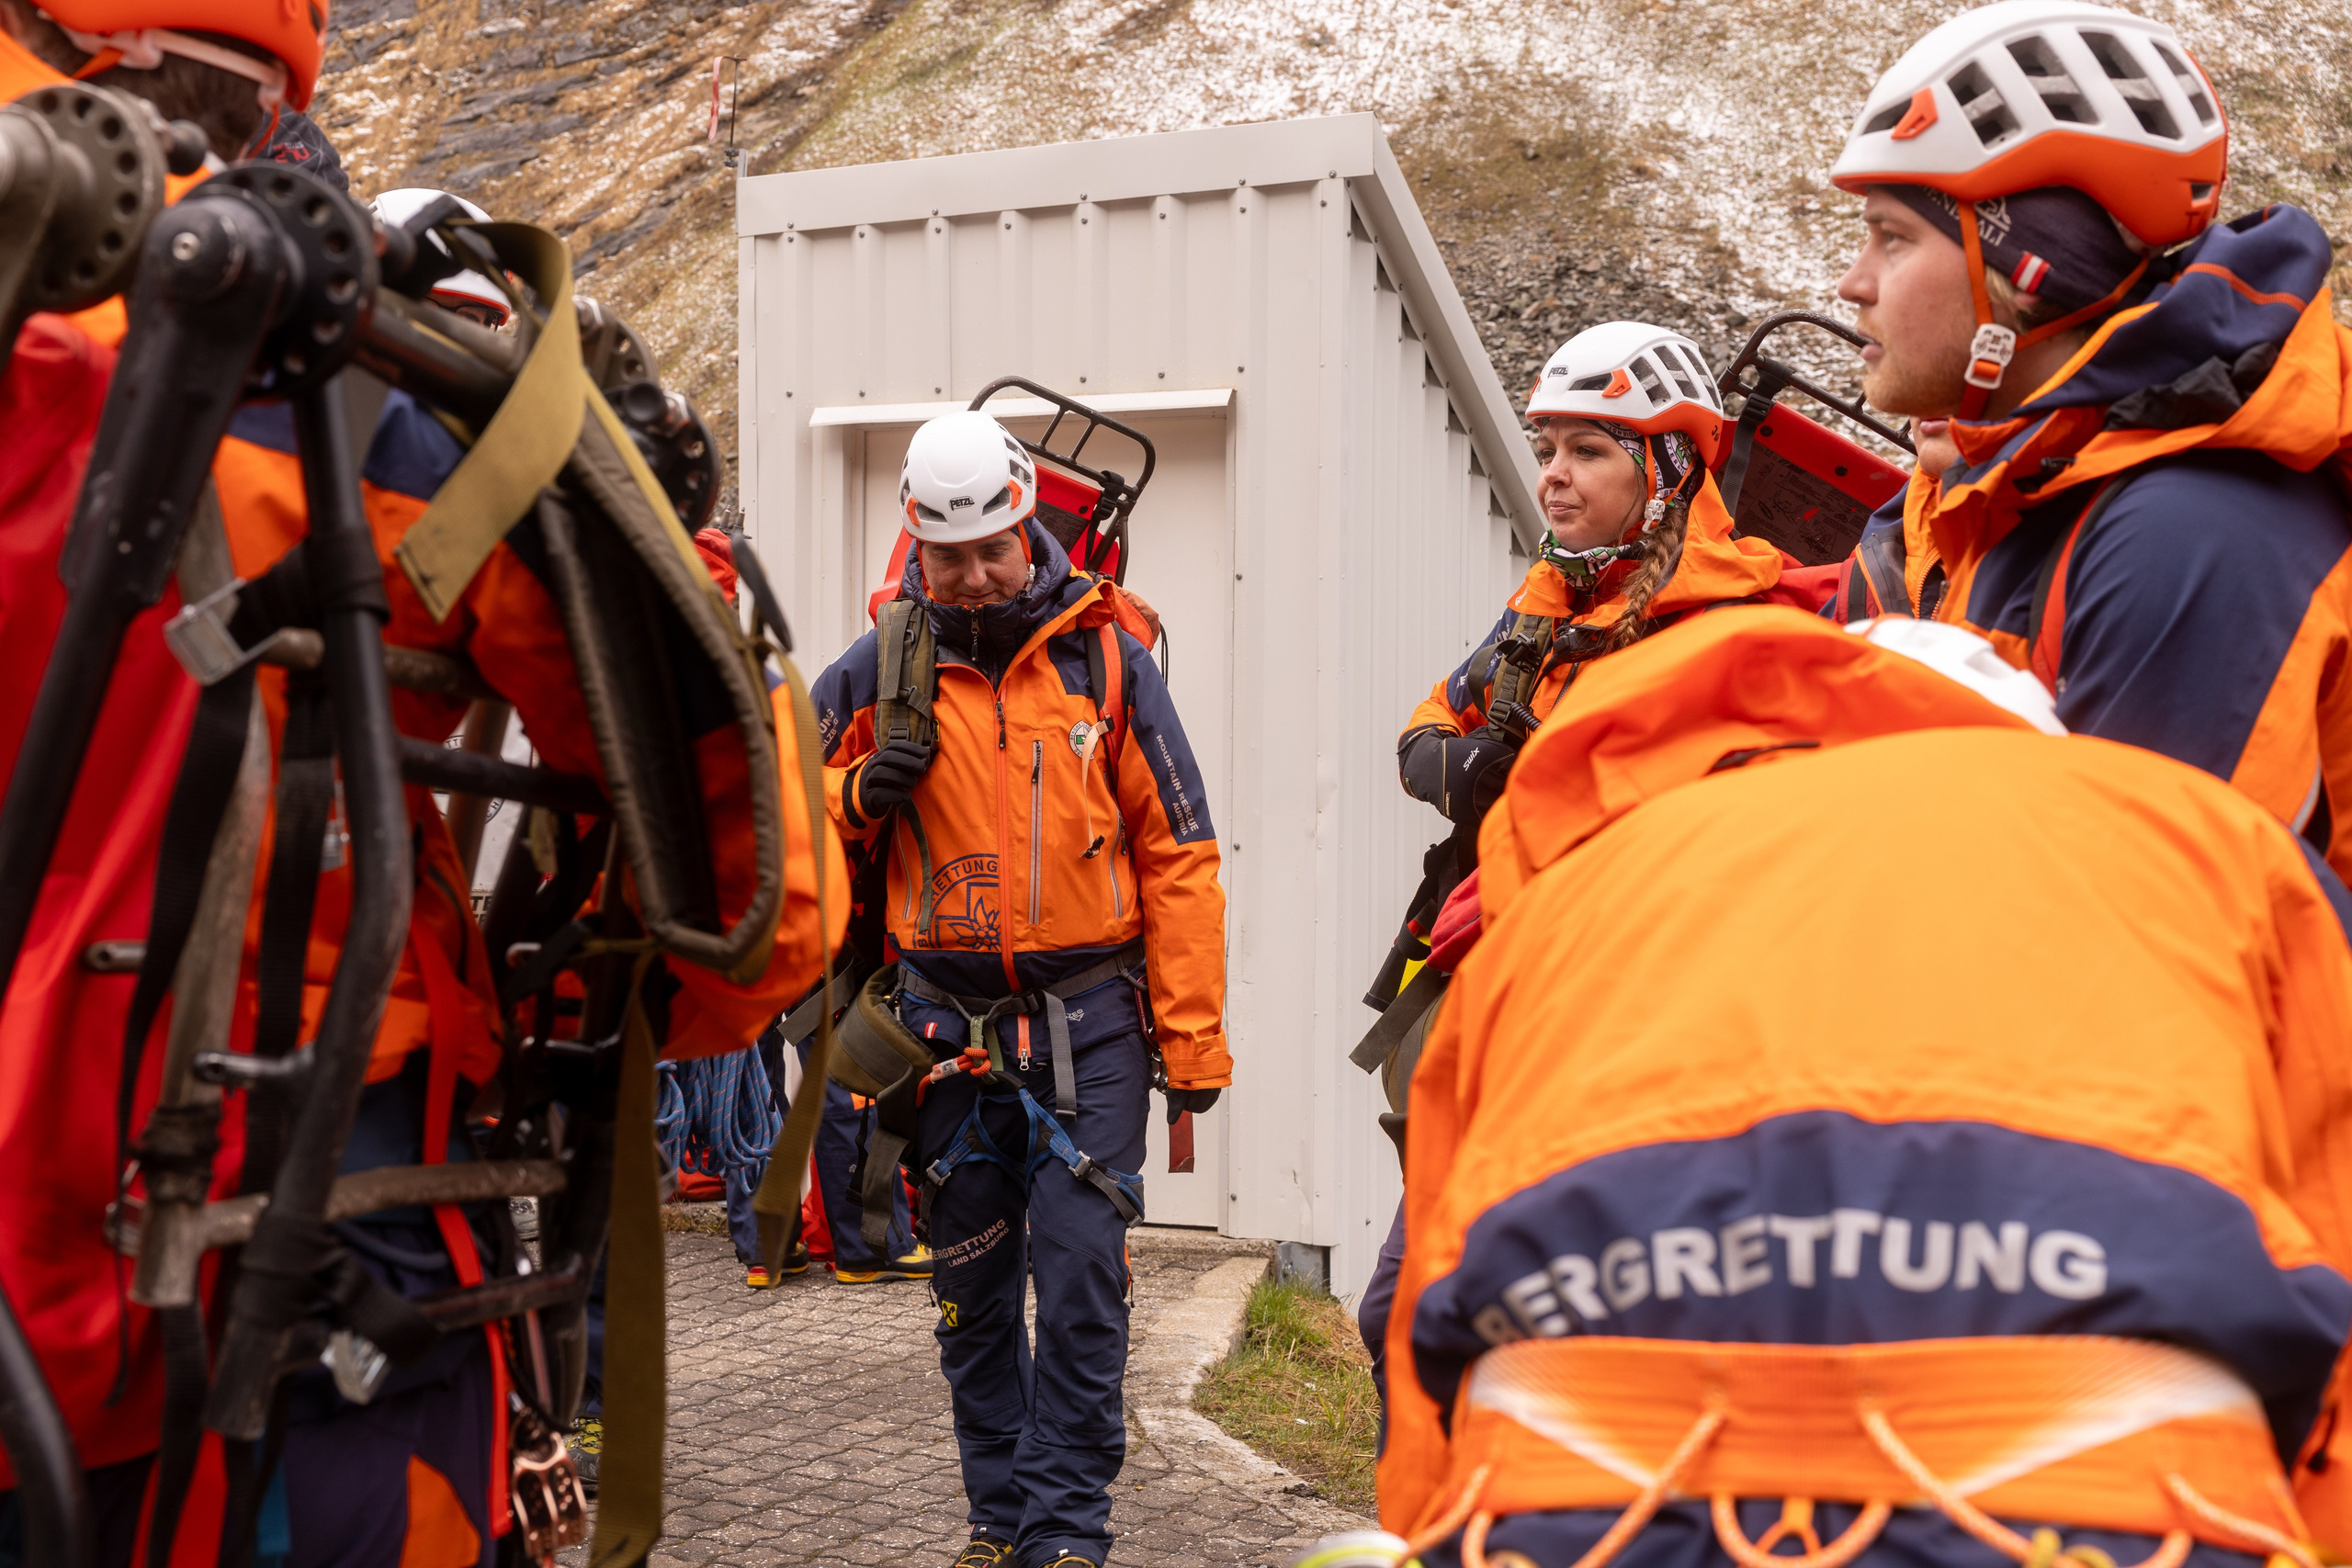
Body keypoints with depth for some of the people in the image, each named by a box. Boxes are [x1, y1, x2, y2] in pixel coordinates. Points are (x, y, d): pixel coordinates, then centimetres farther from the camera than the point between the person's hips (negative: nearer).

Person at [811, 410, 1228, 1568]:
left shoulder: (1104, 656, 0)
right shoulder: (879, 670, 3)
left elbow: (1177, 853, 2)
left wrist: (1192, 1035, -2)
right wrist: (857, 795, -9)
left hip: (1088, 1016, -2)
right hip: (949, 1023, 2)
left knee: (1082, 1275, -6)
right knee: (972, 1287, 10)